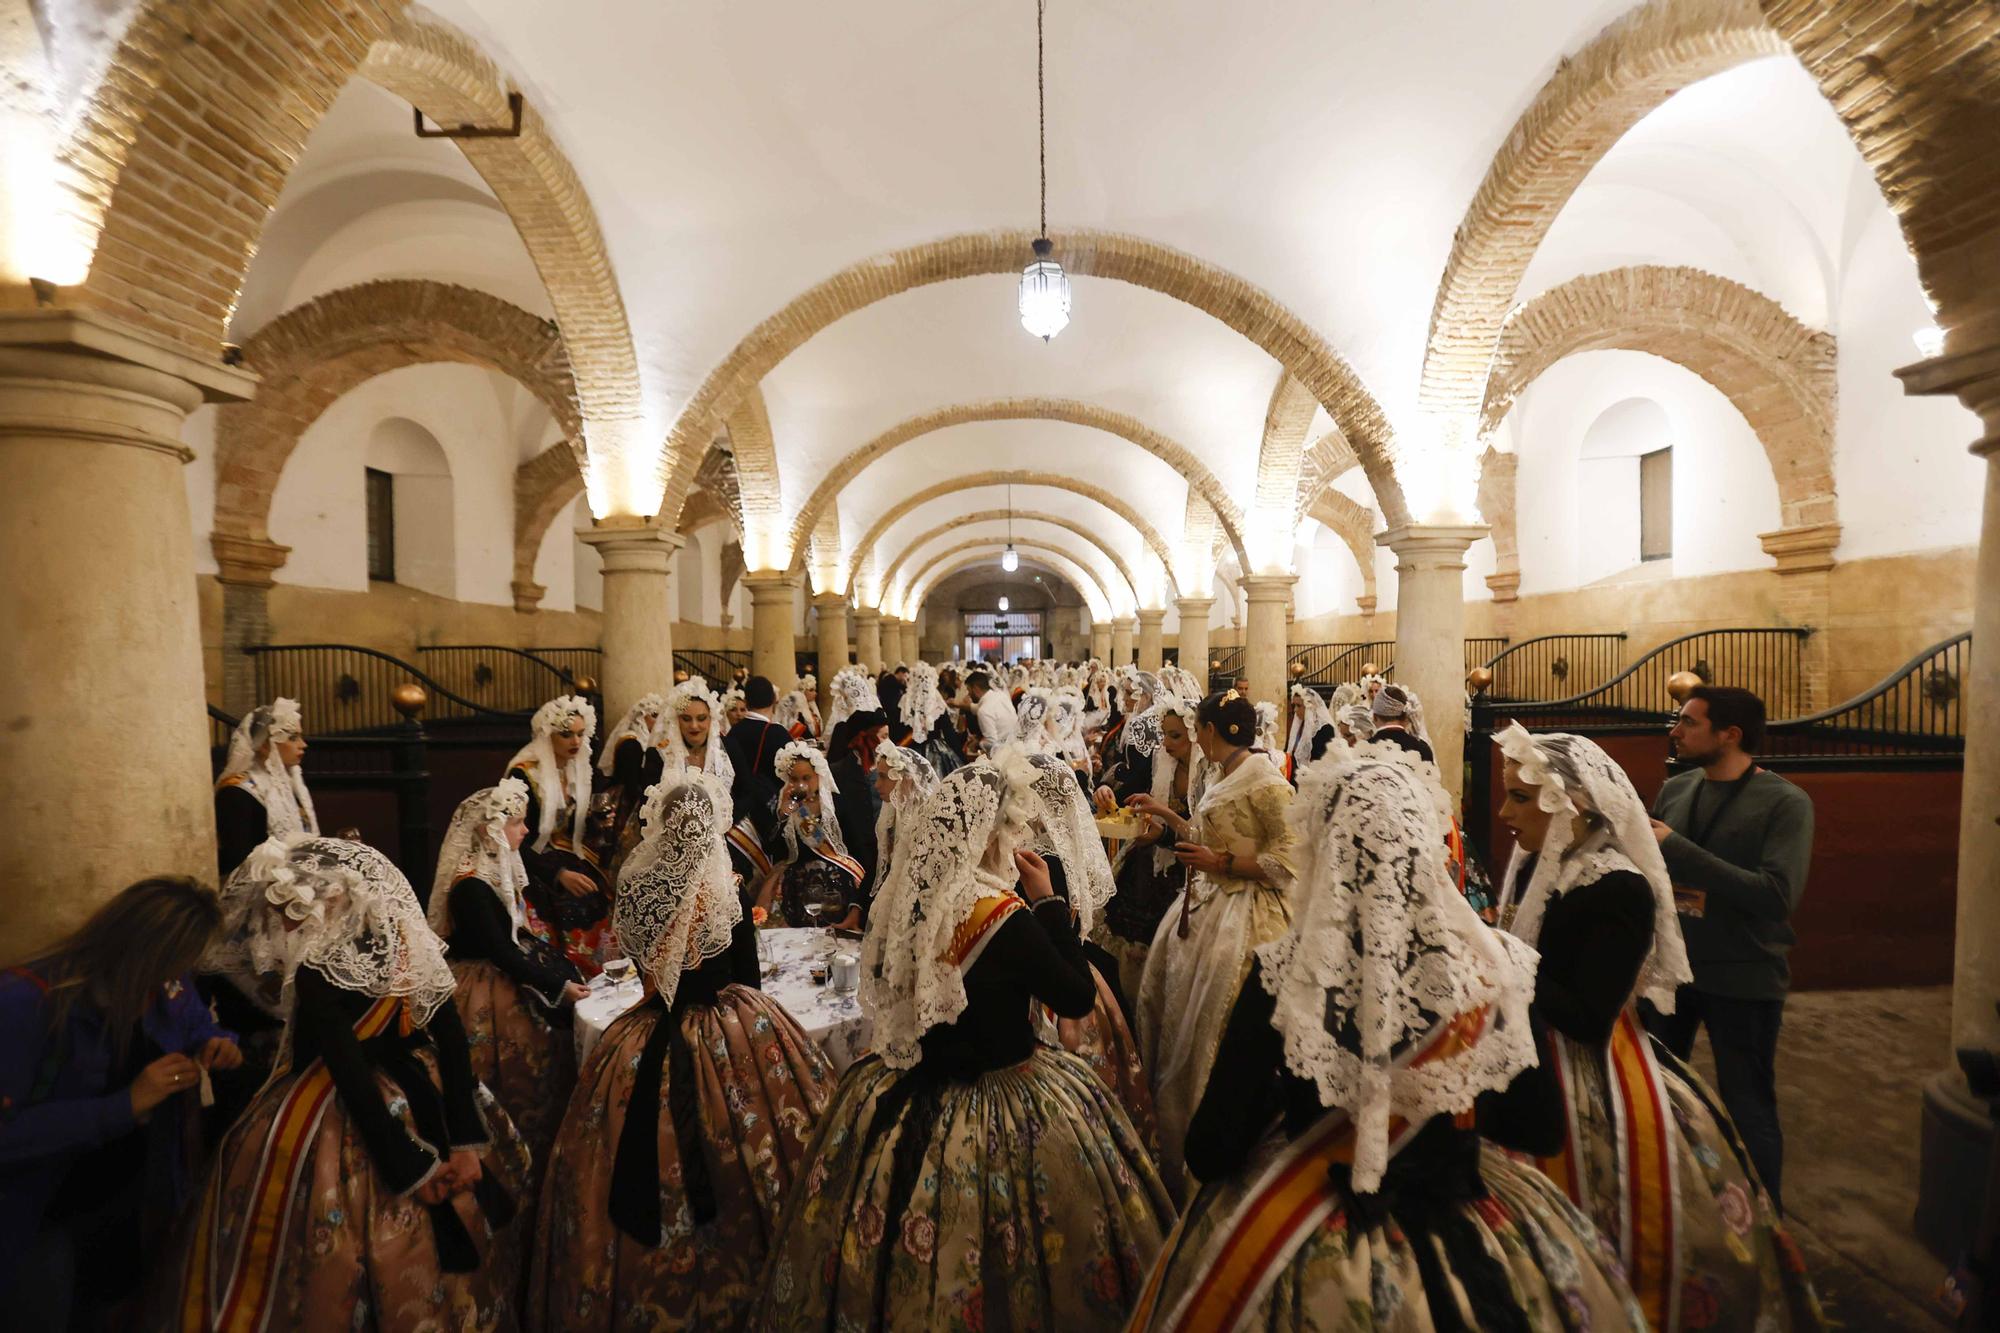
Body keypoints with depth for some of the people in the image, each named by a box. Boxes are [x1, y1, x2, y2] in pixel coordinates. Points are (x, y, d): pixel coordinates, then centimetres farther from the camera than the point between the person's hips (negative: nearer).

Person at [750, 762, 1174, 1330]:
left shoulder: (905, 896, -8)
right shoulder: (1003, 915, -26)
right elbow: (1078, 998, -13)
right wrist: (1049, 899, -11)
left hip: (906, 1098, 6)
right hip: (998, 1109, -6)